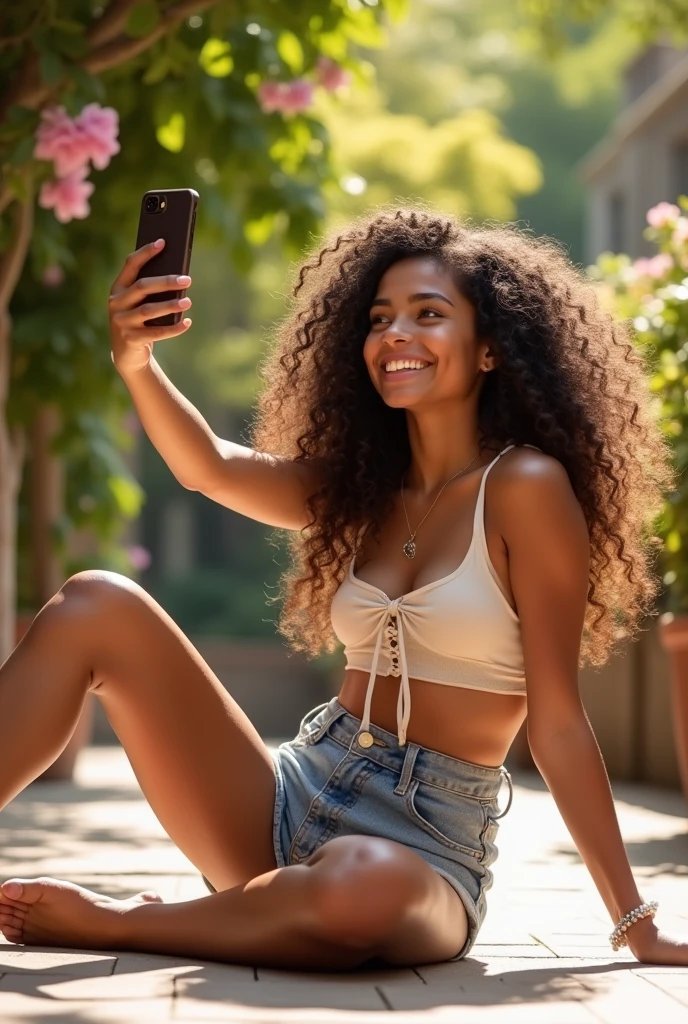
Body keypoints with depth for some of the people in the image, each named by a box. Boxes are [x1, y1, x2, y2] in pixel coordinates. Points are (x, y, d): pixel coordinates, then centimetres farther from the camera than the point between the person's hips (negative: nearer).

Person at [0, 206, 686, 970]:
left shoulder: (525, 486, -8)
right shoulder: (363, 487, 11)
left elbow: (555, 721, -8)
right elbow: (211, 468, -6)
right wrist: (134, 362, -26)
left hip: (424, 854, -5)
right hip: (291, 802, 6)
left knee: (364, 884, -44)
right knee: (96, 607, -10)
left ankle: (109, 923, -18)